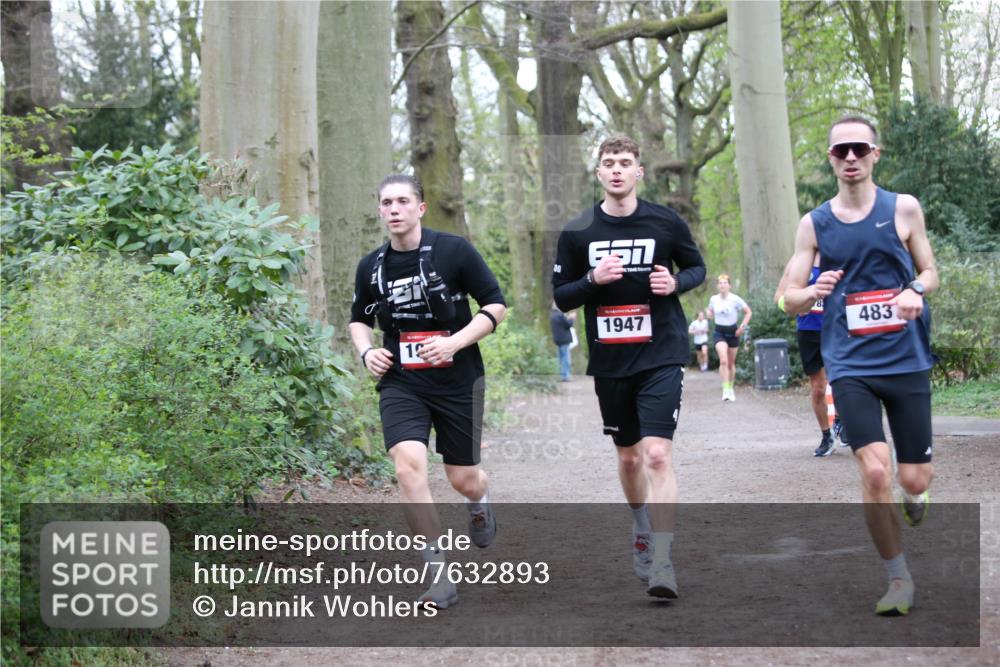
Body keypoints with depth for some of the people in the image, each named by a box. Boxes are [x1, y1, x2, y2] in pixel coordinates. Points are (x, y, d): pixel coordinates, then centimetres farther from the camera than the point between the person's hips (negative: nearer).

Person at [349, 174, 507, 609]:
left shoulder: (454, 250, -8)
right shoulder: (370, 266, 3)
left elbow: (496, 305, -5)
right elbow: (359, 318, 20)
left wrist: (454, 343, -18)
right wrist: (366, 352, -1)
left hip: (458, 381, -2)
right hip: (401, 383, 2)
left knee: (463, 479, 7)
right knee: (409, 466, -21)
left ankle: (479, 502, 49)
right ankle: (440, 578, -13)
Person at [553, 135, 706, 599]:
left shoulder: (666, 222, -2)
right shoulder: (577, 232, 1)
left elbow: (697, 267, 12)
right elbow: (560, 296, 5)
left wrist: (676, 282, -10)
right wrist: (593, 279, -15)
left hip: (661, 356, -3)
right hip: (609, 362, 3)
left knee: (657, 454, -16)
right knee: (628, 456, 16)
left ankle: (662, 565, -16)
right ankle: (642, 533, 42)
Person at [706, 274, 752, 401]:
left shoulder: (735, 299, -11)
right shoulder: (713, 299, -2)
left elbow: (748, 312, -3)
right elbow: (710, 312, 17)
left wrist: (743, 325, -15)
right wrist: (709, 314, -6)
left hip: (733, 332, 0)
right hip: (719, 332, 0)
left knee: (731, 363, 12)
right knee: (723, 360, -20)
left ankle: (731, 388, 31)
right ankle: (725, 390, -22)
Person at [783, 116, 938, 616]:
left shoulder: (903, 208, 2)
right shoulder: (814, 224, 4)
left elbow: (929, 271, 12)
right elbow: (789, 299, 5)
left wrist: (915, 289, -12)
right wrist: (813, 292, -19)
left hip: (907, 361, 1)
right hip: (850, 365, 0)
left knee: (913, 479, 3)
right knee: (874, 471, -15)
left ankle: (914, 494, 44)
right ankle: (899, 580, 3)